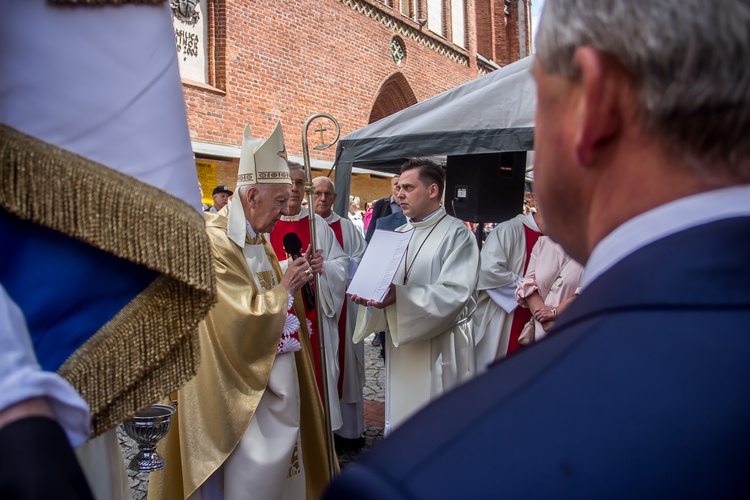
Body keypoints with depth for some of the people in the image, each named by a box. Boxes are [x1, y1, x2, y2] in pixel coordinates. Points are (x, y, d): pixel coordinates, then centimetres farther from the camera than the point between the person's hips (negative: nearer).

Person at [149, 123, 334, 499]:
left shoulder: (258, 236, 7)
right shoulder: (216, 241, -21)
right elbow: (245, 318, -25)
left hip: (277, 370, 9)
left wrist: (298, 275, 0)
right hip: (246, 379, -9)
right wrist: (286, 286, -14)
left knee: (282, 451, 18)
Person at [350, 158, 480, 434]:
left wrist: (400, 295, -30)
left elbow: (455, 293, -21)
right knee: (400, 414, 17)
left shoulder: (456, 234, -10)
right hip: (400, 345, 7)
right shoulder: (398, 234, 12)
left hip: (439, 349, -7)